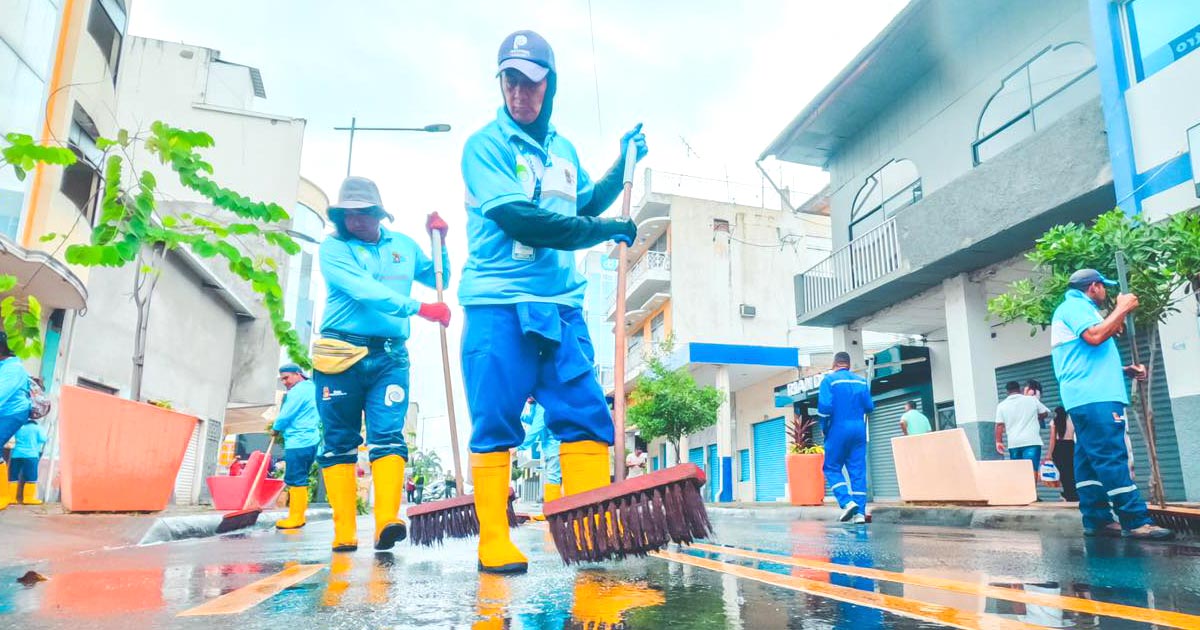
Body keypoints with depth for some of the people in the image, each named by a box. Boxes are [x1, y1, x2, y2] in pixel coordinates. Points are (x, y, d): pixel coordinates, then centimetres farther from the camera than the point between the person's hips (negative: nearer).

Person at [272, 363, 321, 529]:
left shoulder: (298, 391, -9)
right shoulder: (312, 388, 20)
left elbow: (285, 416, -10)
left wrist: (275, 428, 8)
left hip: (298, 442, -10)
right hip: (311, 440, 10)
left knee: (295, 480, -6)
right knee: (300, 480, 13)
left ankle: (295, 518, -4)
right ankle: (298, 516, 16)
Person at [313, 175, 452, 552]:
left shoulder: (403, 246, 15)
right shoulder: (333, 248, 1)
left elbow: (437, 279, 26)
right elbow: (363, 289, -16)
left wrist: (439, 244, 10)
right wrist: (418, 308, -25)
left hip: (390, 356, 2)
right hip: (340, 353, -2)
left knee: (388, 436, -11)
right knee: (339, 441, 2)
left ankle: (386, 521, -19)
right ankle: (344, 532, 6)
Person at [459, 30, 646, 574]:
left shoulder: (564, 150, 18)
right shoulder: (485, 145, -2)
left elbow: (583, 206, 34)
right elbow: (519, 219, -15)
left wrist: (622, 166, 21)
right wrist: (608, 231, -12)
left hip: (561, 306, 6)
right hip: (497, 305, -5)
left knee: (587, 417, -1)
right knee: (495, 425, -4)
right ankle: (493, 542, 5)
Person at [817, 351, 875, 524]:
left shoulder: (829, 379, -4)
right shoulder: (862, 381, 8)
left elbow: (825, 407, -14)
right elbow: (869, 407, 6)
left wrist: (824, 427, 1)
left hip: (838, 430, -4)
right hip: (859, 430, 4)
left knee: (832, 468, 7)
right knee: (858, 470, 5)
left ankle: (847, 502, -11)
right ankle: (860, 512, 2)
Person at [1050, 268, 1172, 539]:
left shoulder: (1075, 309, 28)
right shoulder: (1075, 306, -3)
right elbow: (1094, 336, -21)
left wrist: (1125, 369, 19)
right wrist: (1122, 309, -9)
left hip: (1088, 396, 11)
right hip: (1094, 396, -11)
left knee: (1090, 459, 6)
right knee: (1112, 457, -13)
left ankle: (1097, 519, 6)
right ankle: (1135, 521, -15)